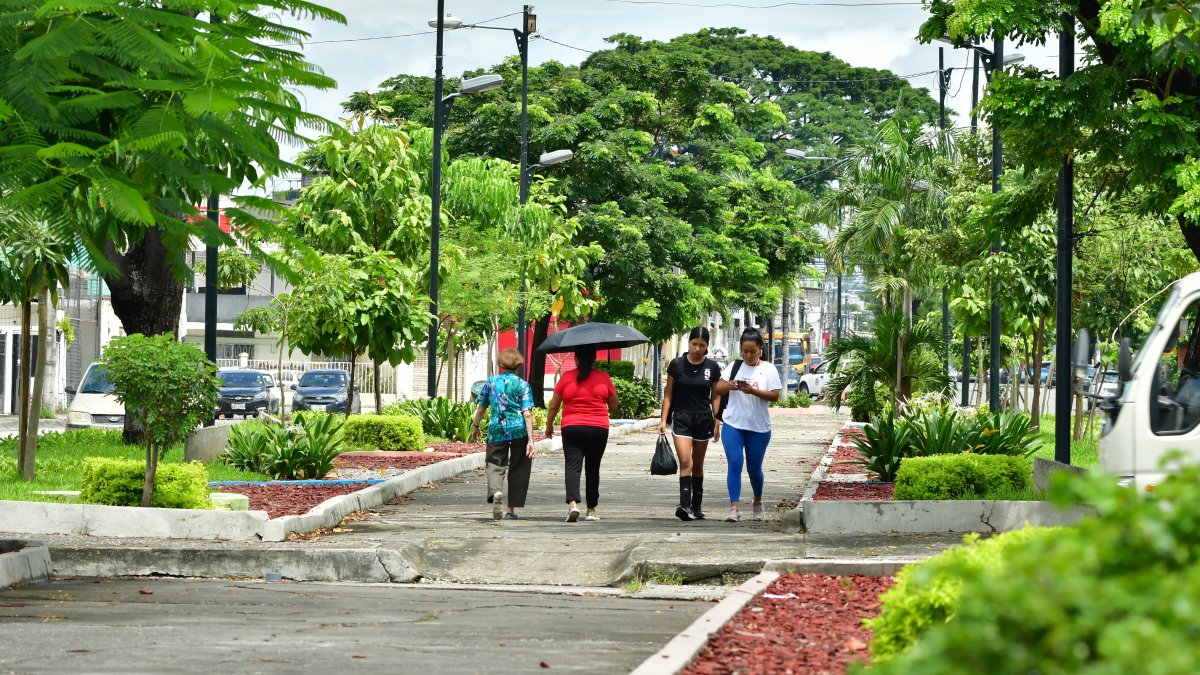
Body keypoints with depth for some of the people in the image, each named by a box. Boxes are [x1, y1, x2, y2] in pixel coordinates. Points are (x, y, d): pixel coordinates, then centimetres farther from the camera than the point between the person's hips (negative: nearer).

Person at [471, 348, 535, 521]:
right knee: (517, 468, 12)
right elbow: (527, 414, -8)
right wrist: (530, 440, -9)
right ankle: (511, 509, 15)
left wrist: (475, 426, 30)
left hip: (496, 429, 1)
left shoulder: (491, 382, 4)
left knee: (495, 464, 4)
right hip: (519, 430, -1)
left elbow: (481, 408, 12)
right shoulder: (522, 385, -2)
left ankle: (495, 491, -30)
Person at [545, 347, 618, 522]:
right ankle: (591, 510, 17)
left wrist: (549, 425, 18)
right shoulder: (604, 378, 1)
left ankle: (572, 503, -28)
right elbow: (614, 406, 12)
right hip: (598, 429, 1)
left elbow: (553, 406, 4)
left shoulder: (567, 377, -1)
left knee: (573, 466, -6)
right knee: (592, 468, 12)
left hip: (572, 429, -1)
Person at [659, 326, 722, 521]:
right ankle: (684, 506, -24)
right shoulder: (677, 365, -3)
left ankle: (696, 507, 19)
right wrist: (663, 420, -2)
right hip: (681, 419, -2)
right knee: (685, 462, -16)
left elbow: (715, 397, 8)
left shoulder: (712, 368, 1)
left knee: (698, 465, 10)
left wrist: (717, 423, 4)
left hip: (703, 419, 2)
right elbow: (668, 394, 2)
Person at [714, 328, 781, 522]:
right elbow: (718, 389, 4)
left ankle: (758, 503, 35)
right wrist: (729, 385, -17)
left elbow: (774, 396, -8)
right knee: (734, 465, -11)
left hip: (759, 427, -1)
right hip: (733, 424, 1)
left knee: (754, 468, 11)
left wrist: (753, 391, -21)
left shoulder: (768, 369, 0)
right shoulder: (734, 366, 6)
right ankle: (734, 508, -14)